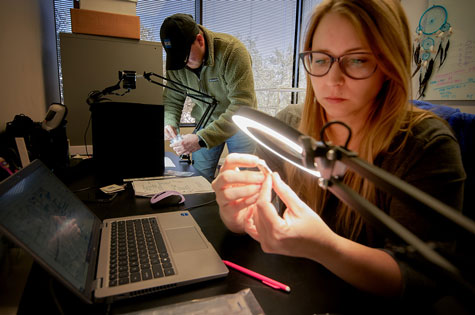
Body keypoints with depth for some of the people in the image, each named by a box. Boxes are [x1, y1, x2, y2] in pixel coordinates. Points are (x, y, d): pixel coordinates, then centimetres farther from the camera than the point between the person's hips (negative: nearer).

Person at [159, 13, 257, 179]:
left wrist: (202, 139, -40)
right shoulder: (175, 61, -9)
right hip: (206, 122, 4)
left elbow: (242, 106, -33)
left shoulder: (232, 50, -26)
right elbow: (172, 100, 2)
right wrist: (169, 123, -22)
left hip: (238, 124, -4)